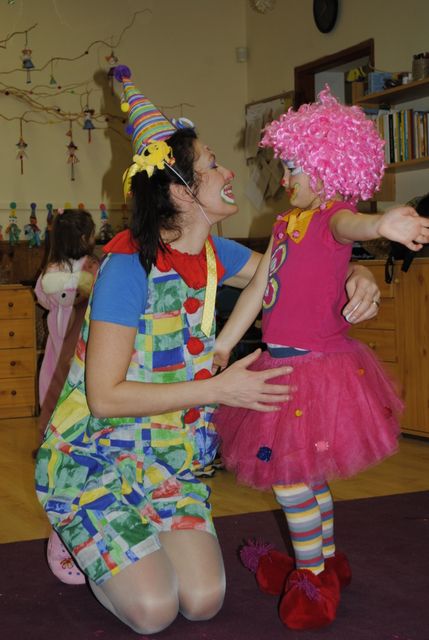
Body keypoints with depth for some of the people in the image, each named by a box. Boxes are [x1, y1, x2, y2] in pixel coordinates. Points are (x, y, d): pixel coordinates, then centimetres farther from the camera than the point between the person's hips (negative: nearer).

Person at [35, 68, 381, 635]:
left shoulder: (212, 254, -1)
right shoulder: (130, 265, -23)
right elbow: (105, 396, -25)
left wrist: (355, 280, -9)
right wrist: (219, 390, -25)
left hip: (168, 457, 6)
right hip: (96, 456, -6)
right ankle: (80, 546, 14)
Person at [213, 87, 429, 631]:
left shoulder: (333, 215, -13)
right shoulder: (285, 224, 11)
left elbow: (347, 224, -39)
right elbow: (257, 289, 14)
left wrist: (381, 224, -62)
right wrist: (222, 346, 16)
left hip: (315, 366, -9)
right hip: (286, 364, 9)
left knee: (287, 476, -6)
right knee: (306, 474, 20)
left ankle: (312, 579, 9)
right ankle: (326, 561, 37)